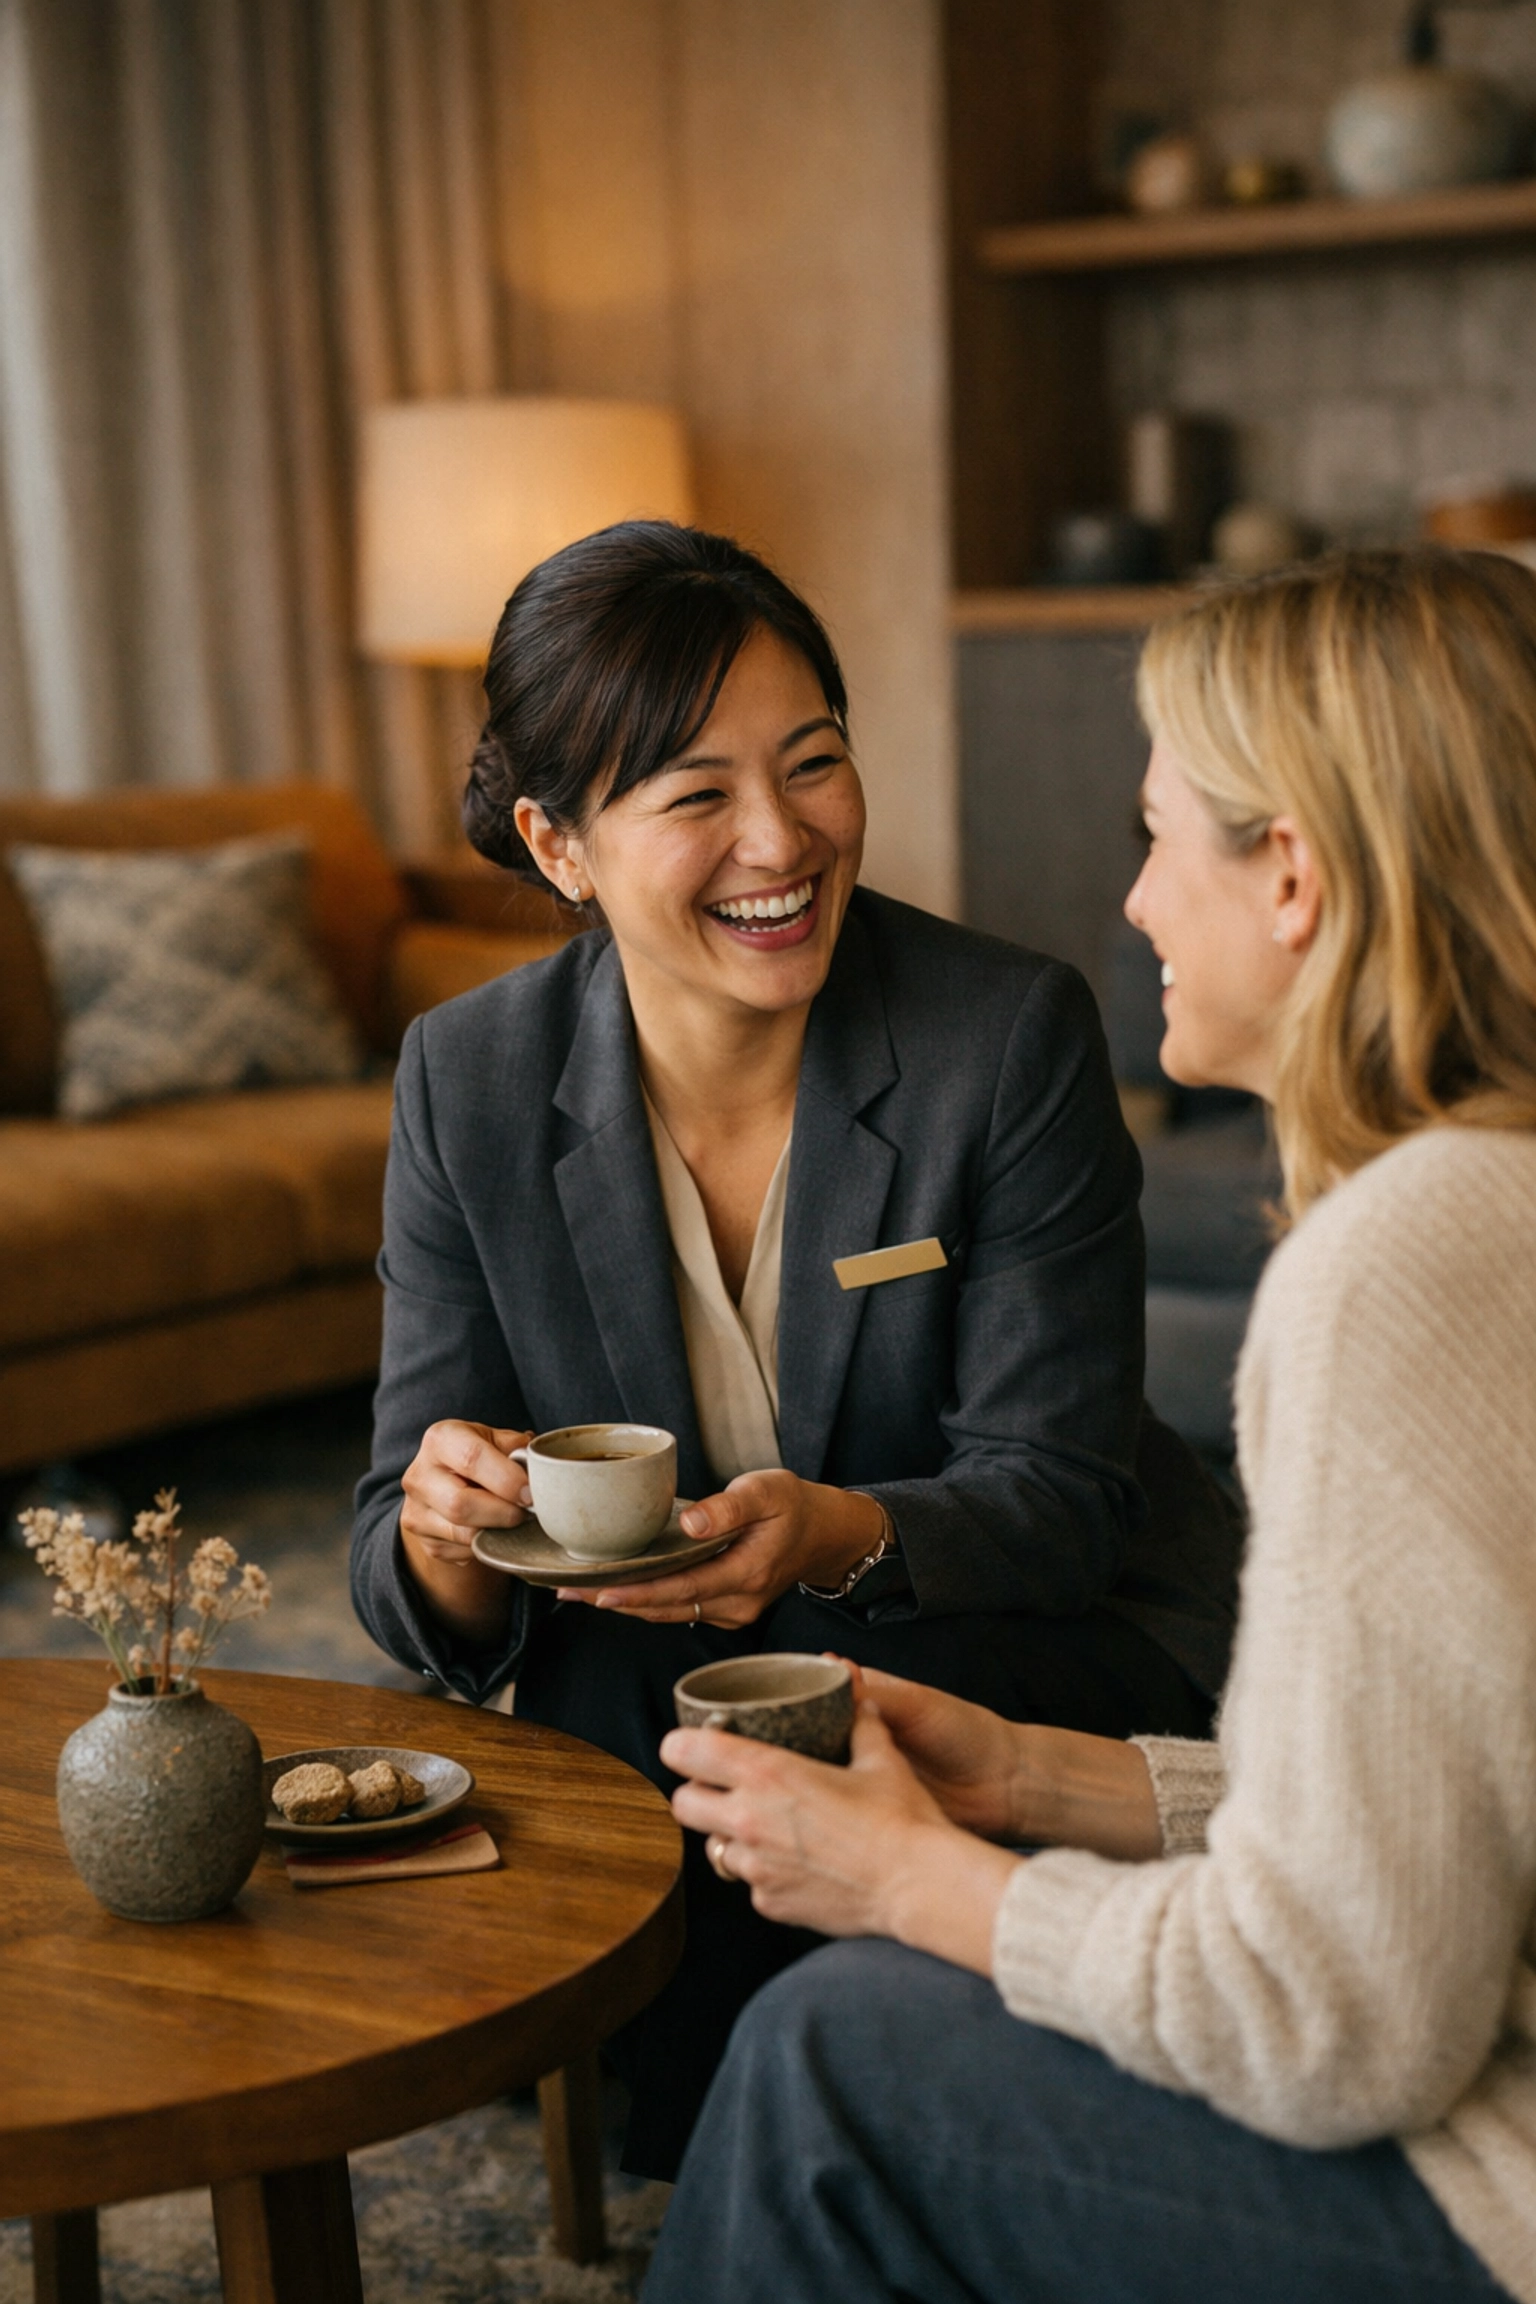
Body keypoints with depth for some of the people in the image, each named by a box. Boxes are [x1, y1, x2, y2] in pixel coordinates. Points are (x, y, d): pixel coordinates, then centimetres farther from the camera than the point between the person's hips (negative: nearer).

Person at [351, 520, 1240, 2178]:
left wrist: (844, 1535, -36)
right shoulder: (468, 1081, -7)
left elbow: (1057, 1493, -14)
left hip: (1037, 1650, -2)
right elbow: (407, 1577, -6)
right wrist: (446, 1538, -31)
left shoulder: (1016, 1034, -15)